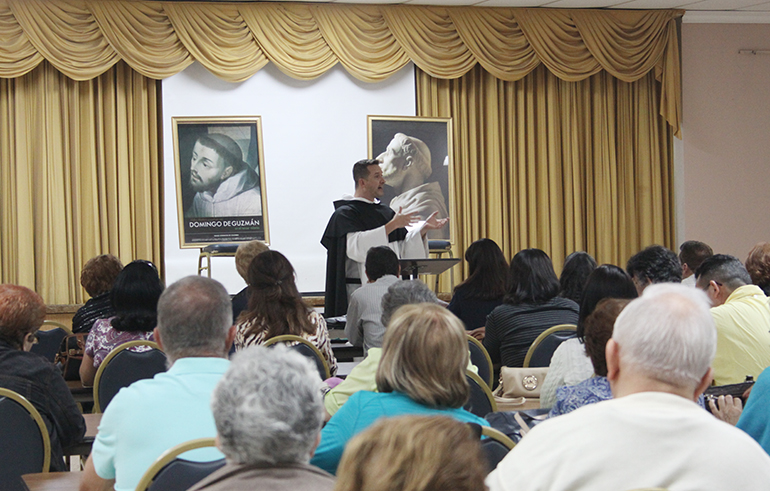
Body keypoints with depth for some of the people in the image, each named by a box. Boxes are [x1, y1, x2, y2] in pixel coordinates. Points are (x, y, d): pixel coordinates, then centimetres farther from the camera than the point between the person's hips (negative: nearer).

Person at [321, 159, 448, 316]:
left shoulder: (386, 212, 18)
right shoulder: (345, 214, -3)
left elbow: (404, 249, 16)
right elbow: (356, 247, -20)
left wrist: (423, 228, 1)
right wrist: (391, 226, -21)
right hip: (360, 290, -6)